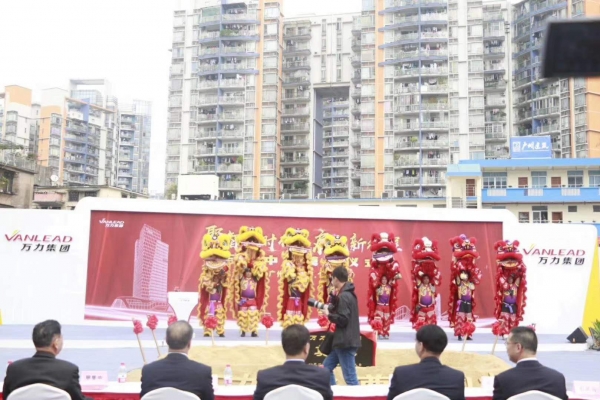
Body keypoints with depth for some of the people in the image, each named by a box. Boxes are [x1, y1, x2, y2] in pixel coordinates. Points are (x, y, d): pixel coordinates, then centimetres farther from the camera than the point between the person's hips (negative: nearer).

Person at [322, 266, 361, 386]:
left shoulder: (343, 296, -17)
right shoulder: (349, 294, 14)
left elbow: (342, 319, -22)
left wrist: (328, 314, -9)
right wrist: (331, 307, 9)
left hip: (345, 342, -11)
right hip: (345, 341, 11)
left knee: (350, 377, -7)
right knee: (327, 367, 19)